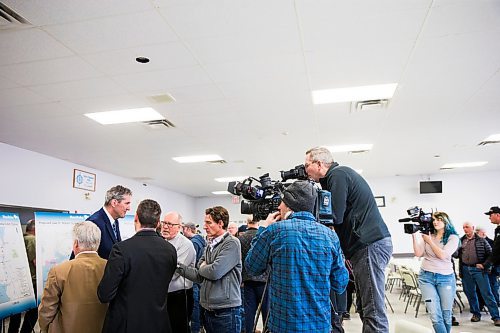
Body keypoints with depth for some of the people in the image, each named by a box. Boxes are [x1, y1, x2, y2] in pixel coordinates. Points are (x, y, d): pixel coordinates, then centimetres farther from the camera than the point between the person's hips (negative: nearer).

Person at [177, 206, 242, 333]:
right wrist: (178, 266, -1)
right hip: (207, 309, 8)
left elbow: (214, 272, -23)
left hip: (225, 311, -8)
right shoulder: (209, 246, 12)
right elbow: (200, 276, 9)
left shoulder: (231, 243, -14)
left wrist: (202, 267, -3)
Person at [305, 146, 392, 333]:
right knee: (364, 307, 12)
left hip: (370, 245, -10)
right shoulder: (340, 173, 20)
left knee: (373, 310, -9)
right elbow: (333, 214, 22)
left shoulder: (338, 175, -9)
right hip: (368, 244, 10)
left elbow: (334, 217, -14)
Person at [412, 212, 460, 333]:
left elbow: (442, 255, -12)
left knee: (446, 315, 5)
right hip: (426, 277, 1)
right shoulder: (427, 235, 7)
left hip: (445, 277, -1)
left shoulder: (453, 238, 2)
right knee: (435, 316, -8)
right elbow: (418, 253, -2)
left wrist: (429, 241, -6)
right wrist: (415, 235, -8)